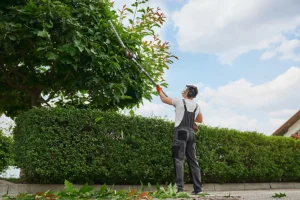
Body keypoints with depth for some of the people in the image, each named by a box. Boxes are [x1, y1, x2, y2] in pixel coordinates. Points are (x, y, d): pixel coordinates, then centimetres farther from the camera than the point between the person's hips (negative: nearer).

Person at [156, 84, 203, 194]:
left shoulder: (180, 101, -2)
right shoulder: (196, 106, 15)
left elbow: (164, 99, 9)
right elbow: (200, 120, 29)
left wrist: (159, 90, 28)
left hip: (181, 132, -6)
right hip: (191, 133, 6)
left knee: (178, 159, -9)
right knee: (193, 160, 8)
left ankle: (179, 188, -15)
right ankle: (198, 188, 8)